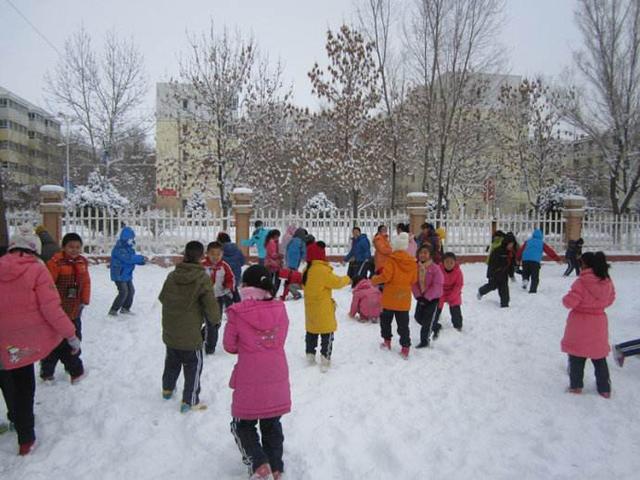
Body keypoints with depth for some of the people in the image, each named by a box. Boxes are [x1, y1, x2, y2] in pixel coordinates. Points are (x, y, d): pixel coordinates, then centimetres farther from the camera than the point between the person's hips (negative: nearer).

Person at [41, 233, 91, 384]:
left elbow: (86, 282, 8)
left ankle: (74, 369, 33)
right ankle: (46, 372, 26)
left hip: (75, 311, 5)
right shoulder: (56, 262, -19)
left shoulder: (82, 262, 1)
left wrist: (84, 301, 5)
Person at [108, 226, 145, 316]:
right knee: (123, 292, -13)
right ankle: (113, 310, -1)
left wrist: (142, 261, -10)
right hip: (119, 275, -9)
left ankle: (125, 309, 28)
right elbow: (129, 258, -32)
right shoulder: (119, 249, -22)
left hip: (127, 275, 9)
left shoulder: (129, 248, 7)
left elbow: (133, 258, 8)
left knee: (131, 291, 13)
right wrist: (141, 258, -27)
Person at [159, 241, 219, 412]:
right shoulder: (202, 278, -19)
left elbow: (162, 297, 12)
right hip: (190, 334, -6)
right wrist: (215, 319, 2)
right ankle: (189, 401, 14)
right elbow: (211, 305, -18)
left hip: (169, 332, 6)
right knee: (193, 367, 10)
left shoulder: (172, 275, -3)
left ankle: (167, 389, 46)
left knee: (172, 362, 27)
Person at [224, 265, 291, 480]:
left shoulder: (237, 312, -14)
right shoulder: (280, 309, -5)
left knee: (243, 425, 18)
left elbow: (229, 346, -3)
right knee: (272, 425, 22)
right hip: (277, 380, 4)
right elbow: (280, 340, 7)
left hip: (250, 381, -3)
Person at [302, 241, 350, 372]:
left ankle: (310, 356, 28)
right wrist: (347, 279, 3)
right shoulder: (322, 270, -23)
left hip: (311, 309, 8)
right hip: (323, 310, -8)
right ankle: (325, 360, 5)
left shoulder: (307, 270, 3)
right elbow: (336, 282, -15)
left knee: (311, 333, 19)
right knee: (327, 336, 3)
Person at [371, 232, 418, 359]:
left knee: (385, 320, 18)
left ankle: (387, 341, 27)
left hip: (390, 296, -3)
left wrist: (374, 280, -1)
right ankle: (405, 348, 6)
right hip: (404, 299, 3)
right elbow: (414, 280, 6)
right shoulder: (412, 262, 0)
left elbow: (385, 276, -19)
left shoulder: (391, 259, -14)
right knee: (403, 324, 7)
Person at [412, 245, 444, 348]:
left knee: (427, 320, -2)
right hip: (421, 297, 6)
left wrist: (426, 297, -22)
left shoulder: (435, 268, -19)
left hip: (433, 298, -6)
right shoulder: (416, 267, -4)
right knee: (418, 317, 15)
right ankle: (436, 327, 38)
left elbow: (437, 286, -21)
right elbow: (414, 283, -3)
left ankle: (424, 341, 14)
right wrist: (418, 296, -14)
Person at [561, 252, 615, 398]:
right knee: (599, 358, 18)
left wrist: (565, 299, -2)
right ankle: (604, 389, 27)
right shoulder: (607, 282, -4)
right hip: (599, 323, 5)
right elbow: (610, 300, 10)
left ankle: (576, 385, 20)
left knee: (576, 357, 11)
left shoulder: (581, 282, -23)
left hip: (580, 325, -5)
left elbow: (569, 302, -23)